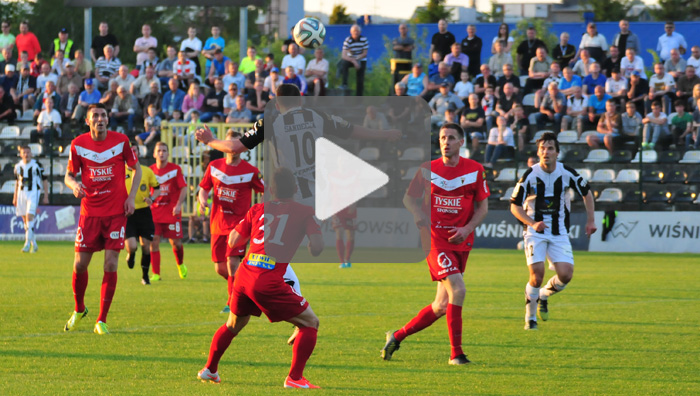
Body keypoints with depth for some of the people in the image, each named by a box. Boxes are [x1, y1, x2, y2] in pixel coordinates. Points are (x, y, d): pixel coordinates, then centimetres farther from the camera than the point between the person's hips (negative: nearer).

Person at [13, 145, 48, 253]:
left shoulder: (36, 165, -4)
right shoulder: (18, 166, 9)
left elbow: (44, 180, 2)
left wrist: (46, 196, -1)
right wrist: (15, 197, 20)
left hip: (33, 192, -5)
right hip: (21, 194, 5)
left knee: (29, 217, -19)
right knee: (25, 220, 6)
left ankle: (27, 243, -21)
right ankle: (34, 244, 19)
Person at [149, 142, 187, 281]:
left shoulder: (175, 169, -1)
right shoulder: (151, 170, 6)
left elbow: (183, 188, -3)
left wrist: (178, 205, -16)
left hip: (172, 211, -2)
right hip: (155, 211, 2)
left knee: (176, 242, -1)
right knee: (154, 241, -8)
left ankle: (180, 264, 30)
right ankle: (156, 274, -3)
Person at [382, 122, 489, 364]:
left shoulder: (475, 170, 2)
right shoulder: (428, 169, 0)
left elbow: (483, 207, 7)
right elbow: (409, 197, 12)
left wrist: (467, 229, -9)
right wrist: (419, 215, -8)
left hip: (460, 242, 3)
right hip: (435, 239, -3)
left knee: (442, 306, 5)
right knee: (457, 290, -21)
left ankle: (397, 336, 23)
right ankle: (456, 353, -13)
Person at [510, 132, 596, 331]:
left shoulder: (567, 173, -5)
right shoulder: (530, 175, -11)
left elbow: (587, 193, 13)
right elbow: (515, 206, -4)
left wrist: (591, 220, 8)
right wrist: (532, 224, -18)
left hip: (559, 232, 3)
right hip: (535, 232, -2)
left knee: (565, 275, -12)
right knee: (537, 274, -18)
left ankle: (544, 296, 22)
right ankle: (530, 318, 3)